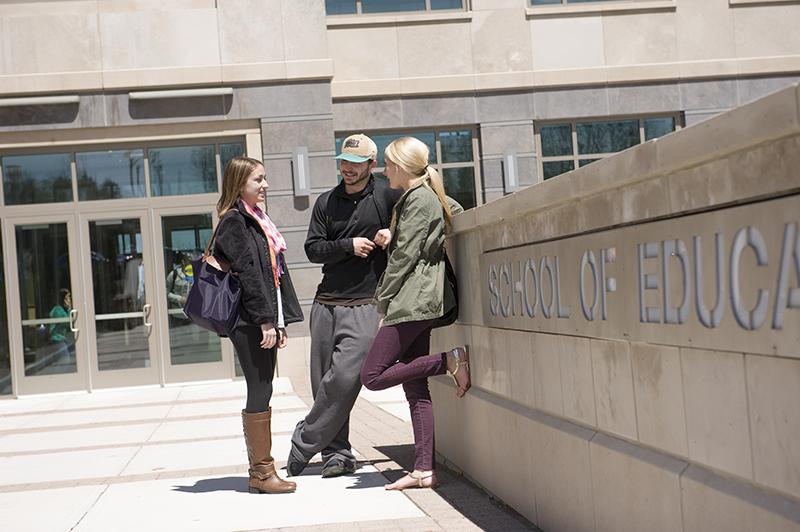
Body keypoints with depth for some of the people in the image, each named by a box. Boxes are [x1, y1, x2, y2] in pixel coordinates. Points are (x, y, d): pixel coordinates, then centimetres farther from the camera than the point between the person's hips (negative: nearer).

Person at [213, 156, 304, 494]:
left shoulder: (257, 220, 20)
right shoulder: (233, 221, -8)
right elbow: (247, 273, -15)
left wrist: (280, 321, 16)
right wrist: (265, 321, -18)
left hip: (265, 320, 9)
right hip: (249, 322, -9)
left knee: (261, 393, 10)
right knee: (260, 394, -6)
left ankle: (260, 467, 16)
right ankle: (262, 472, 0)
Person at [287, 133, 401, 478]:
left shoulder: (385, 195, 2)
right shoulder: (326, 202, 13)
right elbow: (313, 249, 6)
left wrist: (393, 232, -9)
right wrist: (348, 246, -10)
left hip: (364, 306, -4)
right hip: (326, 304, 5)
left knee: (343, 378, -14)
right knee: (323, 382, 3)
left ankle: (303, 444, -2)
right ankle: (337, 454, 11)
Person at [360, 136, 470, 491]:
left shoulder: (418, 199, -10)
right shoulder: (433, 197, 18)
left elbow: (404, 256, -14)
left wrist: (383, 302, -8)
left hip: (412, 301, -10)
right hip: (421, 302, 10)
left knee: (372, 376, -9)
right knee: (415, 387, 5)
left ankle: (450, 361, -9)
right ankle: (424, 469, 4)